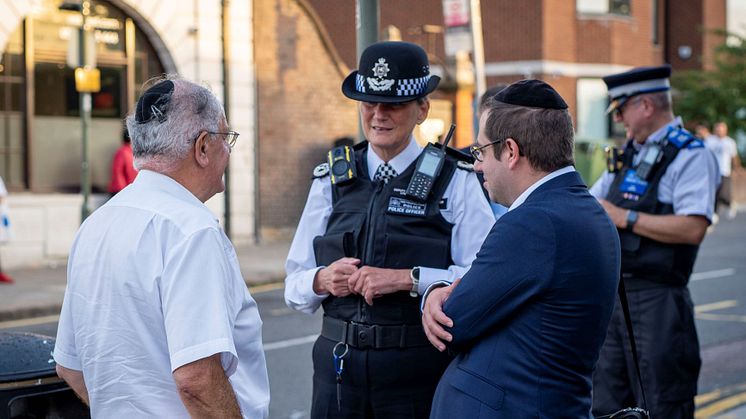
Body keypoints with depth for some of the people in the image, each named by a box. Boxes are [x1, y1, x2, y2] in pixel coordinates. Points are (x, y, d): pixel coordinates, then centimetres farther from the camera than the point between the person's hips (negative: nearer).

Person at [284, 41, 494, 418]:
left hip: (421, 371, -3)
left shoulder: (456, 182, -2)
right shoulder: (331, 180, 8)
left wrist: (408, 279, -21)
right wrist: (322, 281, -12)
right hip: (339, 368, 3)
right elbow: (294, 287, 8)